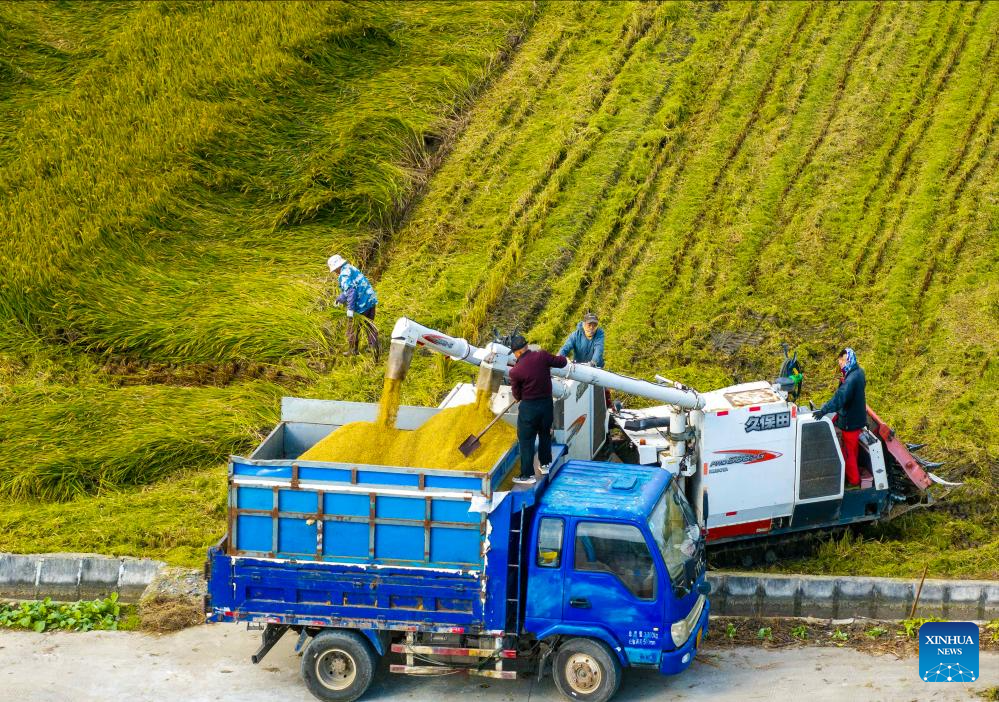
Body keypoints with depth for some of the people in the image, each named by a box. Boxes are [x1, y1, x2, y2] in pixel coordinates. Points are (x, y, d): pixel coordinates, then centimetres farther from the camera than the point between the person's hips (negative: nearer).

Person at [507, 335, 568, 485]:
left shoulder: (515, 371, -17)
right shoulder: (542, 356, -13)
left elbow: (517, 395, -4)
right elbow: (562, 362, 1)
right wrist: (562, 358, 23)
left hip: (528, 408, -4)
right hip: (547, 404, 4)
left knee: (526, 440, 7)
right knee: (545, 434, 25)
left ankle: (527, 475, 10)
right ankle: (545, 464, 39)